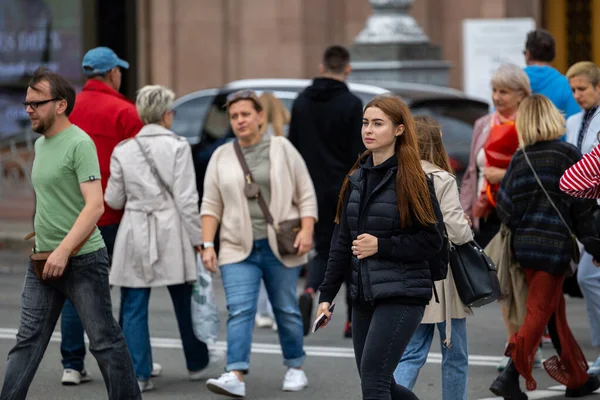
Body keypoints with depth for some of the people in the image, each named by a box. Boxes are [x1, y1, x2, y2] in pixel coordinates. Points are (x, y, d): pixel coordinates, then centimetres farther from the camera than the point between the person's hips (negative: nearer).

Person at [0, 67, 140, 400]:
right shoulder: (40, 144, 12)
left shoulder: (79, 143, -13)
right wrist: (41, 240, 16)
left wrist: (63, 251, -25)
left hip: (82, 260, -8)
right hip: (43, 260, 8)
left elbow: (95, 206, -21)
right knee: (27, 341, 5)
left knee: (104, 340, 0)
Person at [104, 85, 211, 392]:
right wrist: (197, 238, -3)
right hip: (171, 234, -1)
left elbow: (114, 200, 7)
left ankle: (139, 374, -2)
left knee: (134, 308, 3)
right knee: (185, 304, 13)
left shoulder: (123, 151, 2)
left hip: (135, 236, 1)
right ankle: (196, 364, 25)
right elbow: (186, 199, -9)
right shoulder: (177, 147, -5)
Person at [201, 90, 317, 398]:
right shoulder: (221, 157, 7)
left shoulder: (282, 149, 2)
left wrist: (306, 231, -10)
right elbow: (211, 205, 7)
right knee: (239, 311, -11)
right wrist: (207, 245, -3)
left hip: (280, 247, -1)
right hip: (238, 249, 1)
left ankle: (295, 367, 24)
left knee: (286, 309, 8)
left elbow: (306, 195, 2)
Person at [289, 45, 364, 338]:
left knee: (322, 249, 13)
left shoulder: (302, 102, 7)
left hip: (315, 192, 4)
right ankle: (354, 321, 10)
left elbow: (293, 149, 10)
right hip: (345, 191, -4)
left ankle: (309, 292, -18)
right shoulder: (351, 104, -10)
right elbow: (359, 154, -13)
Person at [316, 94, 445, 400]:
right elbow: (341, 243, 13)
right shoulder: (356, 179, 11)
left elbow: (432, 240, -10)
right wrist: (327, 295, 9)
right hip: (364, 295, 7)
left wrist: (381, 246, -17)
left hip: (402, 295, -7)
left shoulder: (412, 180, -8)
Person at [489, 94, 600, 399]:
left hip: (523, 246, 5)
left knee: (556, 313, 16)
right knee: (539, 313, -3)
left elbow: (505, 209, 1)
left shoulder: (519, 159, 3)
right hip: (554, 245, -5)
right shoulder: (568, 156, -8)